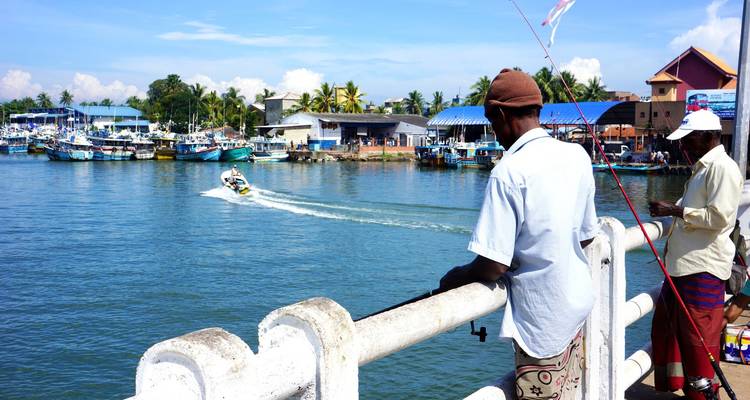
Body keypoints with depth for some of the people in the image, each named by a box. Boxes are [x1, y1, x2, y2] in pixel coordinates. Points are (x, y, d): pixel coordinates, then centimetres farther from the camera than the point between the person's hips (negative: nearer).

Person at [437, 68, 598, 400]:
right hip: (576, 302, 7)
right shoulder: (577, 155, -1)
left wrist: (455, 278, -3)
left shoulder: (509, 171, -21)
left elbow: (493, 266, -22)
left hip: (540, 318, -7)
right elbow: (586, 236, 10)